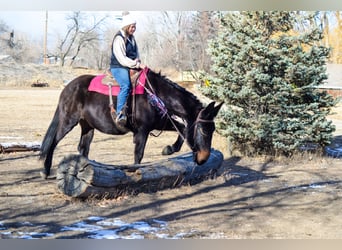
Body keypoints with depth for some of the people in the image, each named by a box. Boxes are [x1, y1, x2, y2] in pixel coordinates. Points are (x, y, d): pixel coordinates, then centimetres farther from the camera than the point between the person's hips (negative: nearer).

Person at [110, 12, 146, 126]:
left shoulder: (131, 38, 14)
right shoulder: (119, 38, -12)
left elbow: (136, 53, 21)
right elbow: (122, 59, -19)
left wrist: (138, 63, -1)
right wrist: (137, 64, -20)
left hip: (131, 67, 9)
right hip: (119, 67, -9)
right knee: (126, 85, -34)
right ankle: (120, 115, -37)